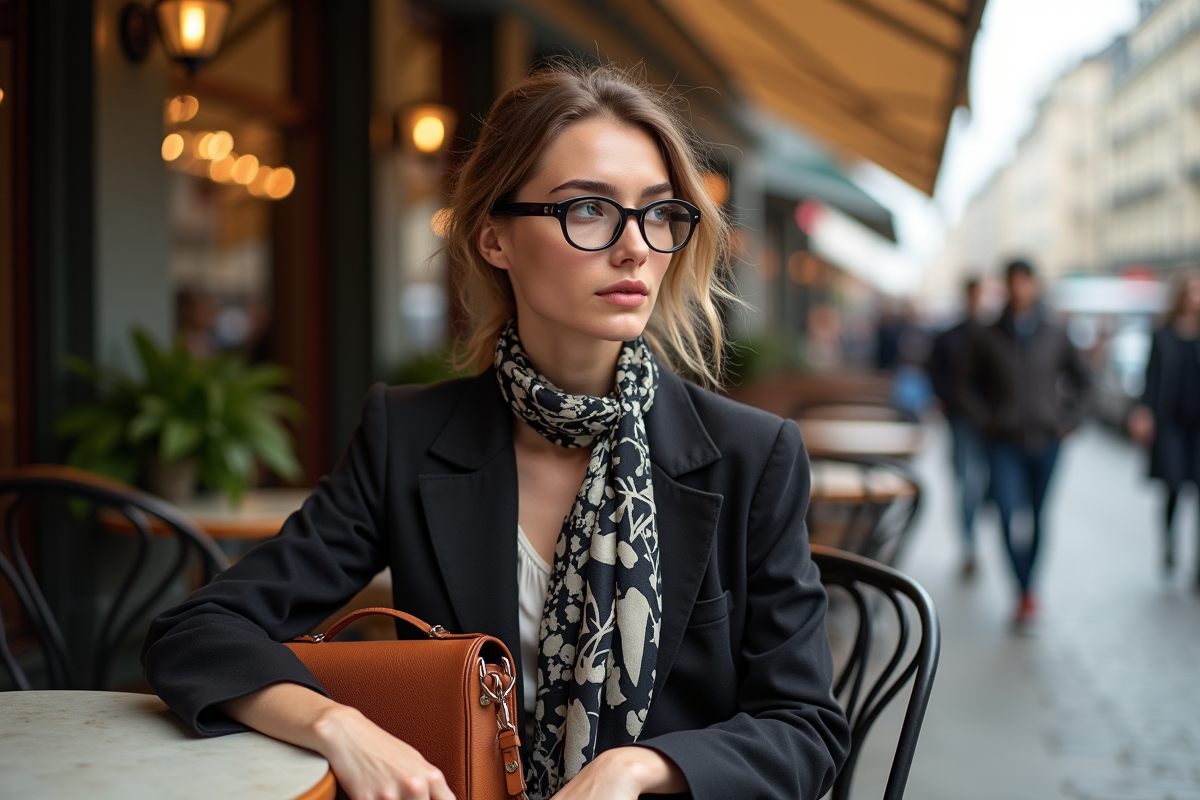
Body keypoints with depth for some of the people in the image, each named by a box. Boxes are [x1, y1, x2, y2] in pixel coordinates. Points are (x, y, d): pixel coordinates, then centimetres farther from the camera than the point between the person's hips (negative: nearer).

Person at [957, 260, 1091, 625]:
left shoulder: (1055, 337, 3)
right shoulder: (988, 339, 1)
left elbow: (1083, 380, 15)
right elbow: (967, 386, 10)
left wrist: (1069, 420, 6)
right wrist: (985, 421, -1)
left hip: (1046, 441, 1)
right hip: (1005, 444, -1)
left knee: (1039, 518, 8)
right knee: (1009, 517, -13)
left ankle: (1029, 589, 23)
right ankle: (1026, 593, -5)